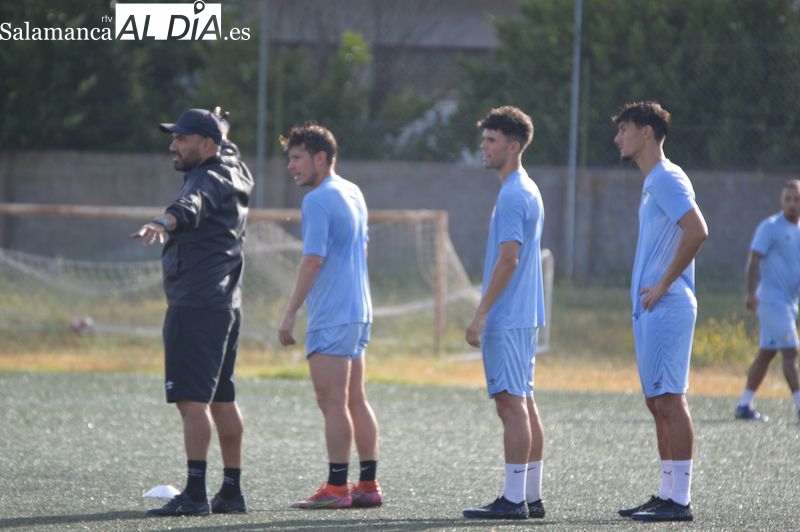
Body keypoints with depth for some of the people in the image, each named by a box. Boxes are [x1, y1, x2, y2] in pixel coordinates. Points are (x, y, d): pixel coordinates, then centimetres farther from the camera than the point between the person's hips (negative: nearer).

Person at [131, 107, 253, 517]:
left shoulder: (209, 180, -14)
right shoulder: (234, 172, 15)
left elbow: (190, 206, -37)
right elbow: (226, 151, 41)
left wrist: (164, 223, -55)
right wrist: (221, 132, 58)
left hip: (196, 307, -11)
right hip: (225, 303, 11)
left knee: (191, 399, -15)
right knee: (221, 400, 15)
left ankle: (194, 494, -21)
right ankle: (232, 491, 20)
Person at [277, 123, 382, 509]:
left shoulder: (318, 201, -14)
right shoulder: (353, 194, 14)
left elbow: (313, 260, -19)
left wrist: (290, 312, -17)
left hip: (331, 316, -9)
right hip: (358, 310, 9)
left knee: (333, 402, -8)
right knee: (355, 401, 11)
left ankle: (336, 488, -8)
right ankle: (368, 486, 12)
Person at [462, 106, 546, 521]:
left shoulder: (513, 196, -14)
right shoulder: (528, 191, 17)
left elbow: (508, 260, -20)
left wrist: (481, 315, -19)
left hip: (507, 318, -10)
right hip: (523, 316, 10)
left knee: (512, 405, -10)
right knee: (524, 404, 11)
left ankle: (513, 500, -10)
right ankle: (531, 497, 13)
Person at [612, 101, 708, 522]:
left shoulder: (667, 179, -12)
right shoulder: (653, 183, 19)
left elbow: (697, 232, -25)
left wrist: (663, 285, -20)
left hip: (666, 309, -10)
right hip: (650, 312, 10)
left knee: (669, 400, -10)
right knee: (658, 403, 11)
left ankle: (679, 501, -10)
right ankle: (667, 495, 14)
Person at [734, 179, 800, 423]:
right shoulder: (770, 227, -8)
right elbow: (754, 259, -14)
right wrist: (751, 292, -24)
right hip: (772, 300, -8)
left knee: (766, 354, 9)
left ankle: (744, 405, 14)